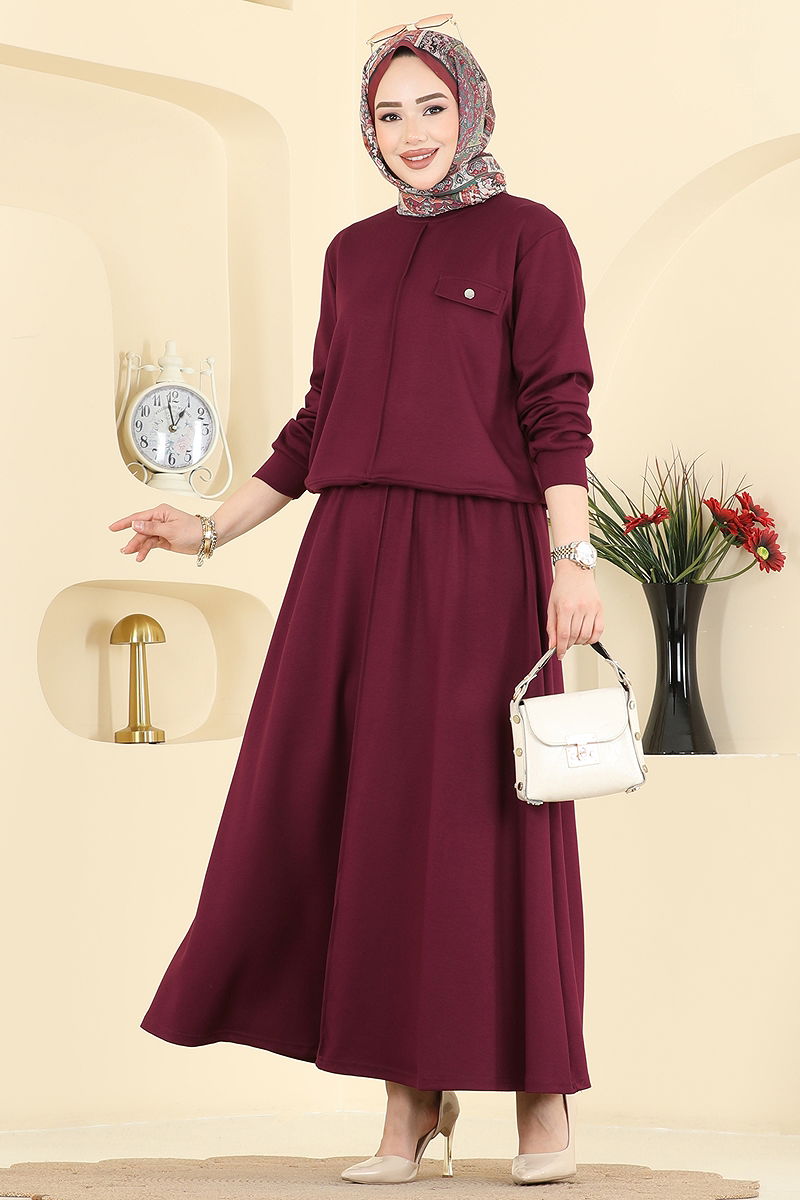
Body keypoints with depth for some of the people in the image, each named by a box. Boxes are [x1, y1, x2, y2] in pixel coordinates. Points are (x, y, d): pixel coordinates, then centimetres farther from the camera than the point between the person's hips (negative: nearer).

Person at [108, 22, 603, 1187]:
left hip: (478, 560, -5)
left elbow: (558, 413, -5)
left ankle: (545, 1101, 9)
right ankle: (413, 1103, 8)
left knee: (491, 823, -3)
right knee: (372, 820, 0)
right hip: (355, 560, 5)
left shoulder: (529, 235, 3)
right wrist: (210, 531, 14)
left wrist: (572, 563, -15)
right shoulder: (353, 252, 17)